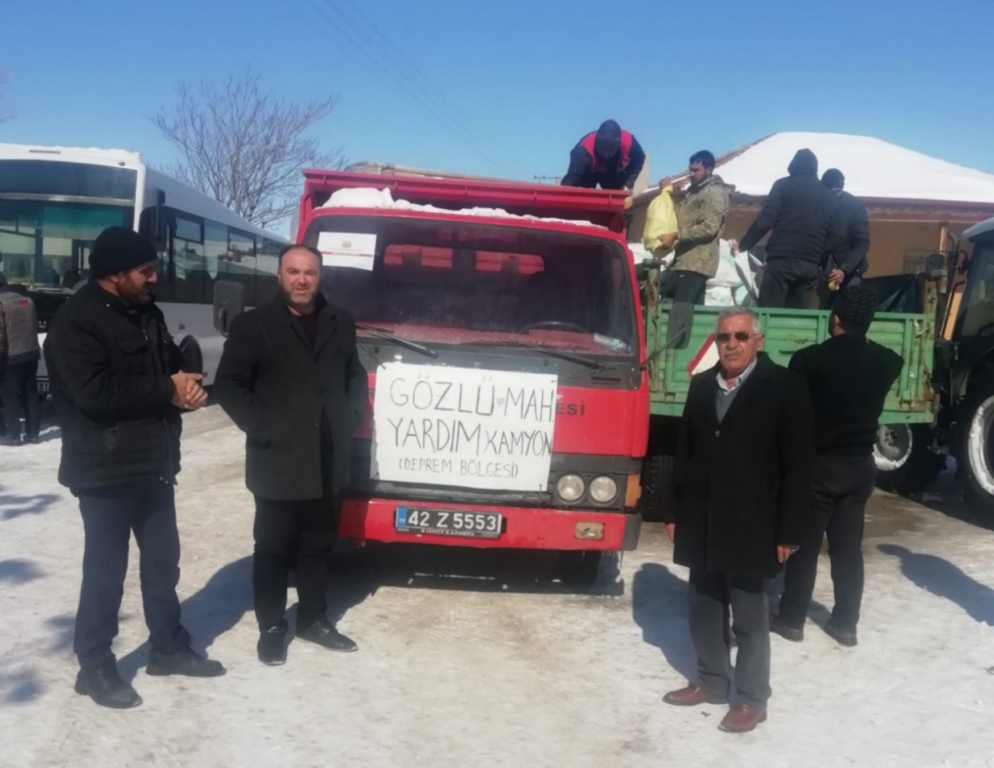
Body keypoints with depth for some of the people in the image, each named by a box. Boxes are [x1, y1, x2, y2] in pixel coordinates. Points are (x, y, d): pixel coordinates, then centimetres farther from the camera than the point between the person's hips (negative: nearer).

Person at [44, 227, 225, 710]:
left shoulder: (147, 314, 11)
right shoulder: (75, 321, -15)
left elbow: (170, 365, 18)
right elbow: (96, 393, -27)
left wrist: (186, 387, -7)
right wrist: (168, 391, -20)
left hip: (153, 464, 8)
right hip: (105, 470, -8)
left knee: (163, 560, 16)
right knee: (106, 569, 3)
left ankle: (169, 647, 31)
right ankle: (94, 666, 18)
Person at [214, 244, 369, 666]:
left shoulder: (341, 324, 9)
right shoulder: (253, 325, -5)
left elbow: (356, 377, 19)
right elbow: (228, 385, -5)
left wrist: (352, 419, 4)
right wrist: (261, 428, -12)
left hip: (329, 462, 4)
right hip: (277, 462, -4)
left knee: (319, 546, 15)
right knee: (273, 549, 6)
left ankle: (314, 619, 29)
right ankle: (271, 627, 20)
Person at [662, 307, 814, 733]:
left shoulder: (785, 387, -6)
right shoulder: (701, 386, 10)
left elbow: (798, 464, -8)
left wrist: (788, 531, -11)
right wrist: (675, 512, 10)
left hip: (749, 527, -5)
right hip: (701, 524, 5)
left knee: (749, 617, 6)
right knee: (704, 611, 14)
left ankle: (752, 698, 19)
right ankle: (711, 681, 31)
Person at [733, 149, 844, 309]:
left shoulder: (784, 186, 6)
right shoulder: (828, 196, 19)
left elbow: (764, 221, -3)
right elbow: (836, 237, 13)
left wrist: (743, 245, 6)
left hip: (782, 260, -4)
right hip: (810, 265, 4)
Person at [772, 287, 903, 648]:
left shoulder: (808, 359, -17)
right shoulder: (885, 362, -2)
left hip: (817, 464, -4)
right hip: (860, 465, 4)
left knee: (803, 546, 6)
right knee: (848, 548, 11)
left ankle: (792, 619, 16)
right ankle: (845, 624, 19)